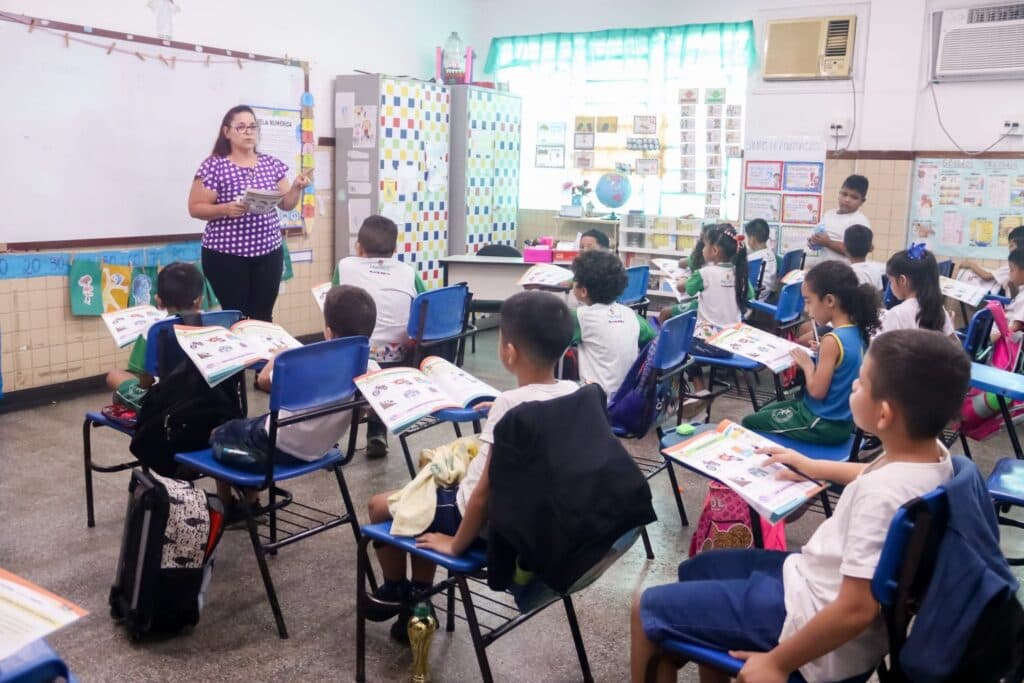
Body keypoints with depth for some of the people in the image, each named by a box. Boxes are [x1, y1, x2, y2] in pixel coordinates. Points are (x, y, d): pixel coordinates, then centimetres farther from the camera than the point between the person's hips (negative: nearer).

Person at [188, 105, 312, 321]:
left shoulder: (271, 164, 9)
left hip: (268, 252, 4)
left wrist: (297, 187, -7)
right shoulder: (214, 166, -5)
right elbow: (195, 208, -5)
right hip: (226, 255, -4)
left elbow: (286, 204, 13)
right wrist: (225, 209, -22)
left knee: (263, 317, 4)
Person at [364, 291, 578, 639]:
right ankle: (418, 600, 31)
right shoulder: (573, 392, -8)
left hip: (491, 523, -8)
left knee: (380, 505, 11)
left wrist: (455, 545, -13)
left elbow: (486, 492, -25)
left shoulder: (510, 405, -30)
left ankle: (396, 592, 34)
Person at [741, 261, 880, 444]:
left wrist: (807, 364, -9)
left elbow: (817, 391, -23)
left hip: (822, 424, -9)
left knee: (750, 422, 6)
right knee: (766, 411, 26)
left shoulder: (832, 340, -27)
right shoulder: (858, 332, -1)